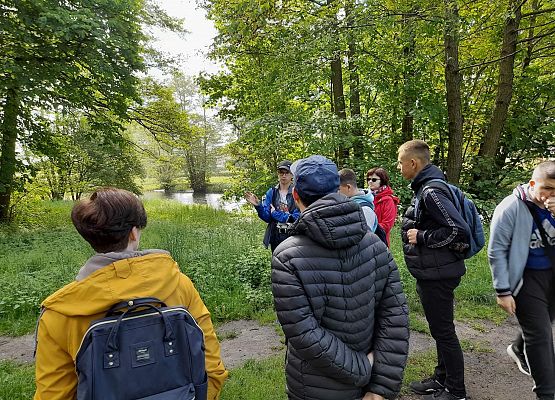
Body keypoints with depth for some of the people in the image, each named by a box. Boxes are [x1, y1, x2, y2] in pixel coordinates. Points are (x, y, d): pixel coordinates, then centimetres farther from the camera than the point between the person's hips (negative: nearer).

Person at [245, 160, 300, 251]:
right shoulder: (271, 193, 3)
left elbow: (298, 217, -13)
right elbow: (267, 217, -1)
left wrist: (276, 214, -11)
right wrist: (258, 206, -17)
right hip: (276, 236, 3)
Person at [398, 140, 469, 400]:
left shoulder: (431, 191, -21)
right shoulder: (424, 188, 10)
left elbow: (459, 230, -27)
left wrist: (421, 237, -19)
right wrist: (417, 233, 7)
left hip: (438, 274, -10)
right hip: (430, 272, 10)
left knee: (443, 331, 4)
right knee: (439, 329, 20)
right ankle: (442, 379, 36)